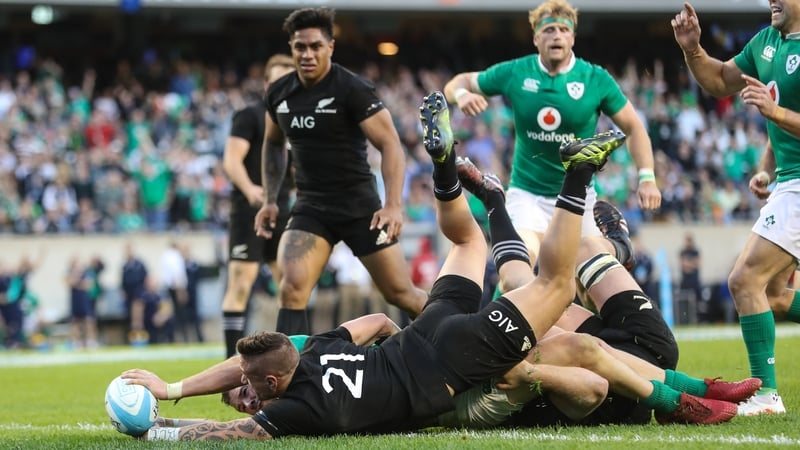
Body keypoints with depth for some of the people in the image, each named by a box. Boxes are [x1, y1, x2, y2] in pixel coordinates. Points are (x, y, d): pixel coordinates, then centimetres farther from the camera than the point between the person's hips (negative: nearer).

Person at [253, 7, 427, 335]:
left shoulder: (353, 90, -13)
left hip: (360, 207, -3)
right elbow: (273, 144, 22)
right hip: (310, 208, 4)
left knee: (401, 294, 3)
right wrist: (270, 201, 15)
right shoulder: (278, 94, 3)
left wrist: (393, 205, -26)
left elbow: (390, 145, -15)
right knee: (292, 288, -19)